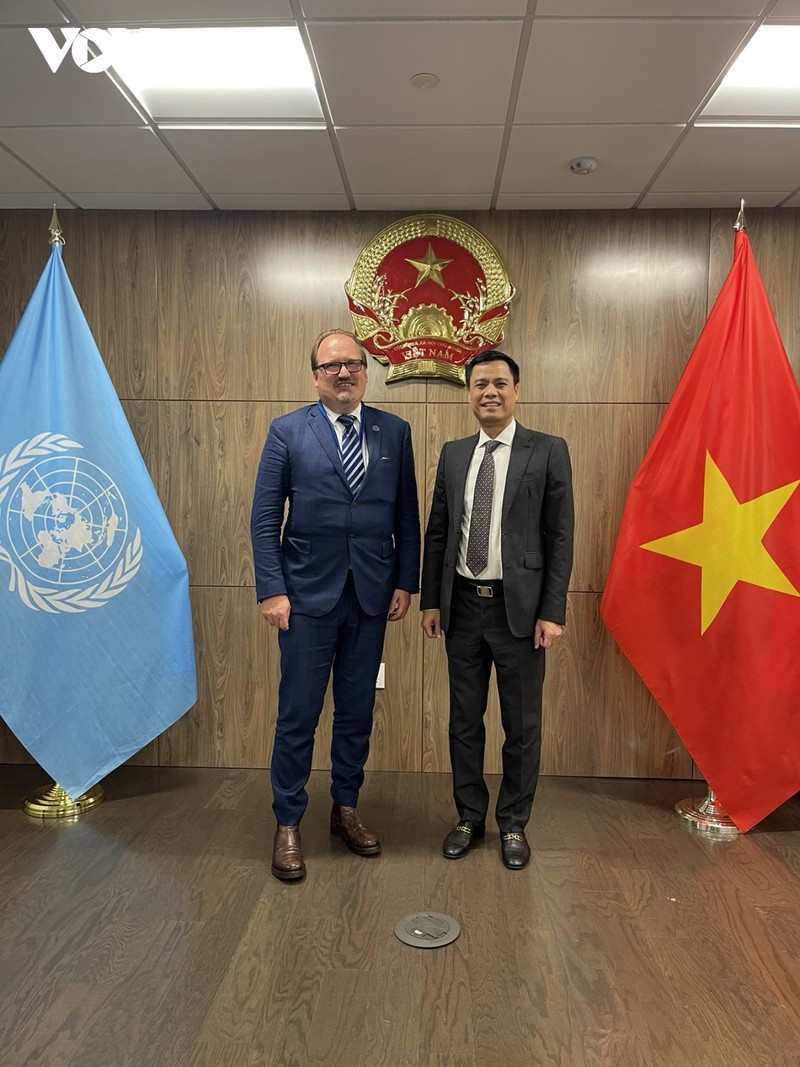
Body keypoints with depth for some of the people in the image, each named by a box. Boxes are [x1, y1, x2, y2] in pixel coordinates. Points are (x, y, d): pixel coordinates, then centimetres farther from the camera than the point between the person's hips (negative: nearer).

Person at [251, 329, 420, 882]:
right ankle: (288, 825, 20)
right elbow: (265, 518, -3)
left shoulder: (395, 432, 6)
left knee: (357, 711, 13)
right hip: (308, 593, -2)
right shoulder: (287, 432, 0)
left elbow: (407, 516, 7)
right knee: (298, 715, 4)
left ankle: (346, 809, 32)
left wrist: (405, 582, 2)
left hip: (372, 595, 3)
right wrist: (272, 590, -9)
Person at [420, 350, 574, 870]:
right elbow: (437, 533, 10)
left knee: (522, 725, 10)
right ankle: (470, 817, 32)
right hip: (463, 606, 4)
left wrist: (552, 612, -10)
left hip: (519, 607, -3)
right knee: (464, 720, 14)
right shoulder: (453, 454, 8)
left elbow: (561, 537, -6)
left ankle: (514, 824, 29)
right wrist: (430, 601, 6)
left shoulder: (548, 451, -4)